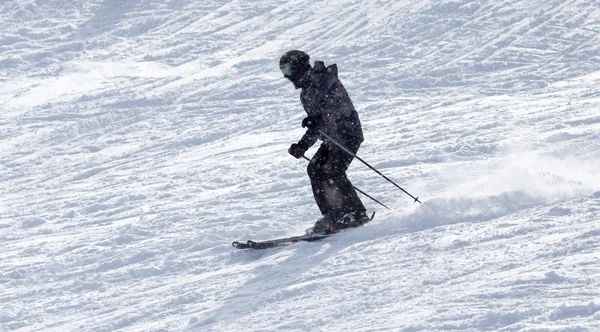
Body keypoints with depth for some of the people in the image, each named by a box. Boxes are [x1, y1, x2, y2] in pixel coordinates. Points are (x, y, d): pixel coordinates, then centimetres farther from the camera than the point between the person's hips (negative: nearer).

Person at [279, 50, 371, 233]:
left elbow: (344, 106, -24)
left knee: (333, 173, -20)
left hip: (347, 133, -10)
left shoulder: (323, 79, -11)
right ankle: (332, 217, -3)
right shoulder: (306, 92, 19)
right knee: (315, 169, -3)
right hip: (331, 139, 10)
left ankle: (356, 215, -16)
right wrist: (303, 145, 17)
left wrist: (320, 118, -36)